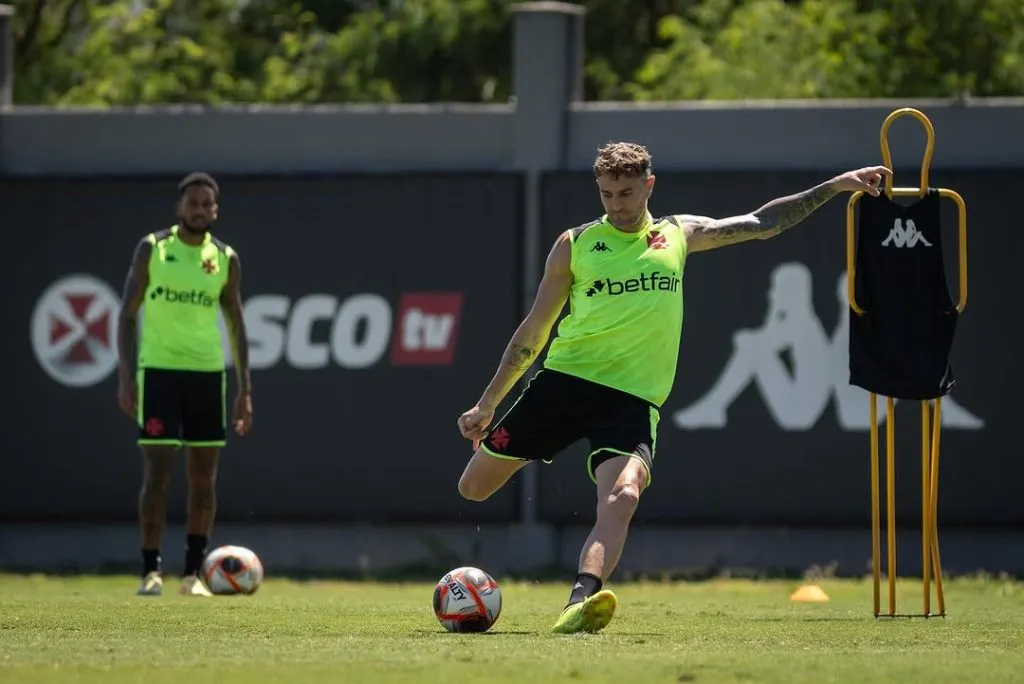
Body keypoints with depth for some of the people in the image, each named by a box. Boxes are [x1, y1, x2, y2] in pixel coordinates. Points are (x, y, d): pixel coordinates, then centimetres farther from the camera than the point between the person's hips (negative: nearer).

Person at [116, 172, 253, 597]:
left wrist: (245, 388, 6)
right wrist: (125, 375, -7)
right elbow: (128, 313, 2)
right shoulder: (152, 249, 0)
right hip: (158, 369, -3)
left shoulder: (226, 259, 7)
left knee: (203, 477, 3)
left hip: (208, 372, 3)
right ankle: (151, 571, -4)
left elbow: (236, 324, 12)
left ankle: (193, 573, 11)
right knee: (157, 470, -9)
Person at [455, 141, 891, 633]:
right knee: (474, 487, 2)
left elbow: (762, 223, 20)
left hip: (633, 397, 0)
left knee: (623, 495, -29)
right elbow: (534, 330, 12)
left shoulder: (677, 236, 13)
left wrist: (835, 187, 14)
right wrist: (487, 403, 12)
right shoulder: (576, 244, 7)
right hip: (564, 377, 0)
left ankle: (579, 604, -45)